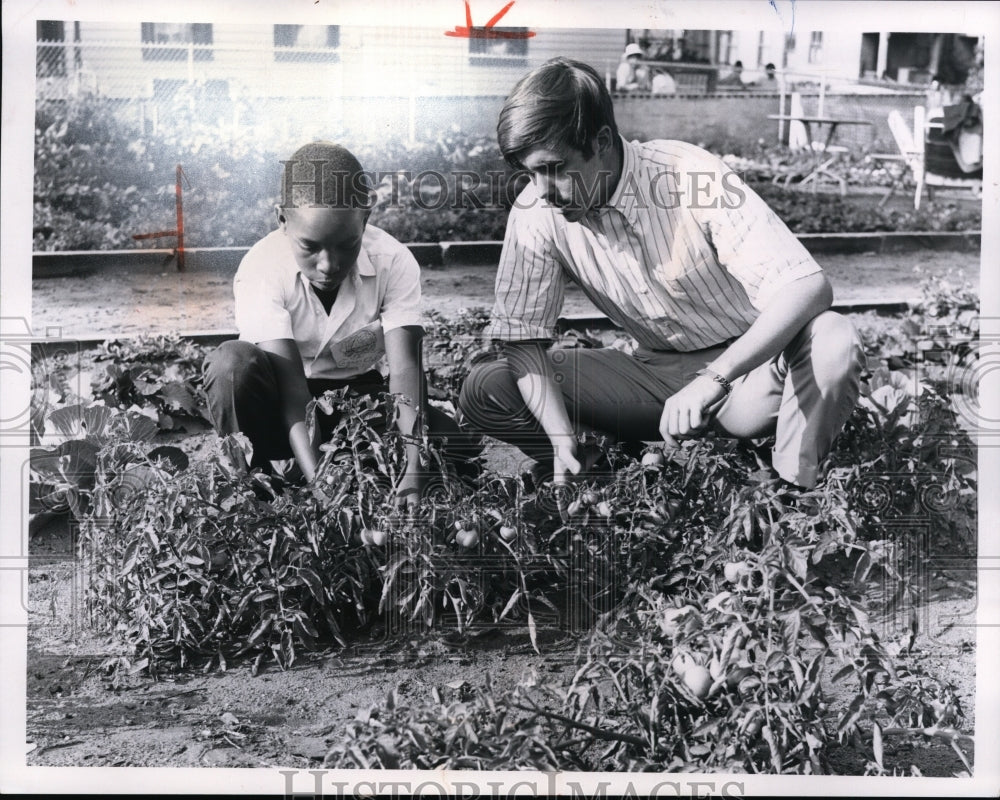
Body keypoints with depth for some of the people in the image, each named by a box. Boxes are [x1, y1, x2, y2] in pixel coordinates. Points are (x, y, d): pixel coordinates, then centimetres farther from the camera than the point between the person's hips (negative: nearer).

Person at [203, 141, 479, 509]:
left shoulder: (394, 262, -18)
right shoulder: (262, 269, -25)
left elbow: (405, 369, -27)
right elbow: (291, 385, -32)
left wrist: (414, 473, -42)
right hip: (282, 406, -1)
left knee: (457, 444, -22)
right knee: (232, 361, -35)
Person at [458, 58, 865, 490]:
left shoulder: (693, 176, -23)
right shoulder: (536, 213, -12)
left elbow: (809, 287, -30)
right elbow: (522, 338, -7)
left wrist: (713, 381, -42)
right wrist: (563, 440, -24)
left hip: (751, 363, -3)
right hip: (658, 373, 3)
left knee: (833, 338, -36)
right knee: (483, 391, -13)